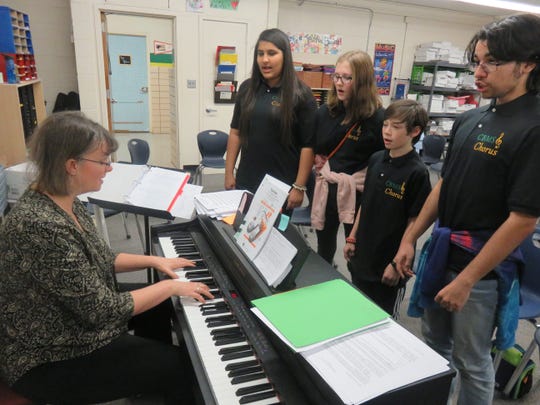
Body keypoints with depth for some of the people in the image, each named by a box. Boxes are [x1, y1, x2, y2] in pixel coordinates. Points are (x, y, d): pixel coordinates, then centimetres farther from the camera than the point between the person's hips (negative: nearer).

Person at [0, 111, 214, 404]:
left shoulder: (64, 202, -4)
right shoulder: (42, 227, -34)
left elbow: (97, 260, 10)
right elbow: (102, 310, -29)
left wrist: (154, 261, 3)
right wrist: (170, 286, -19)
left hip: (74, 322, 9)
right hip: (51, 361, -9)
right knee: (180, 365, -7)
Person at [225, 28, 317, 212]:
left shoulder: (301, 94, -7)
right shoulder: (247, 88, 5)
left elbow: (308, 145, -8)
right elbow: (236, 132, 9)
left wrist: (299, 186, -10)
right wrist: (229, 172, 6)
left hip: (282, 185, -3)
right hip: (246, 181, 4)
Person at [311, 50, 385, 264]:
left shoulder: (378, 118, -14)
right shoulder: (325, 112, 3)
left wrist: (358, 179, -13)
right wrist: (318, 161, -2)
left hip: (357, 195, -5)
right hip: (326, 191, 5)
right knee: (323, 252, 21)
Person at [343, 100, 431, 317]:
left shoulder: (417, 172, -17)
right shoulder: (376, 159, 1)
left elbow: (414, 222, -14)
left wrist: (397, 263, -13)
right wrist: (352, 238, 9)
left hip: (388, 264, -5)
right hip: (362, 257, 6)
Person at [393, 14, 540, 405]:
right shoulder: (469, 119, 4)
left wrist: (466, 280, -17)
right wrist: (410, 239, 9)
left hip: (484, 266, -7)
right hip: (442, 250, 7)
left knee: (471, 361, 12)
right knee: (434, 344, 23)